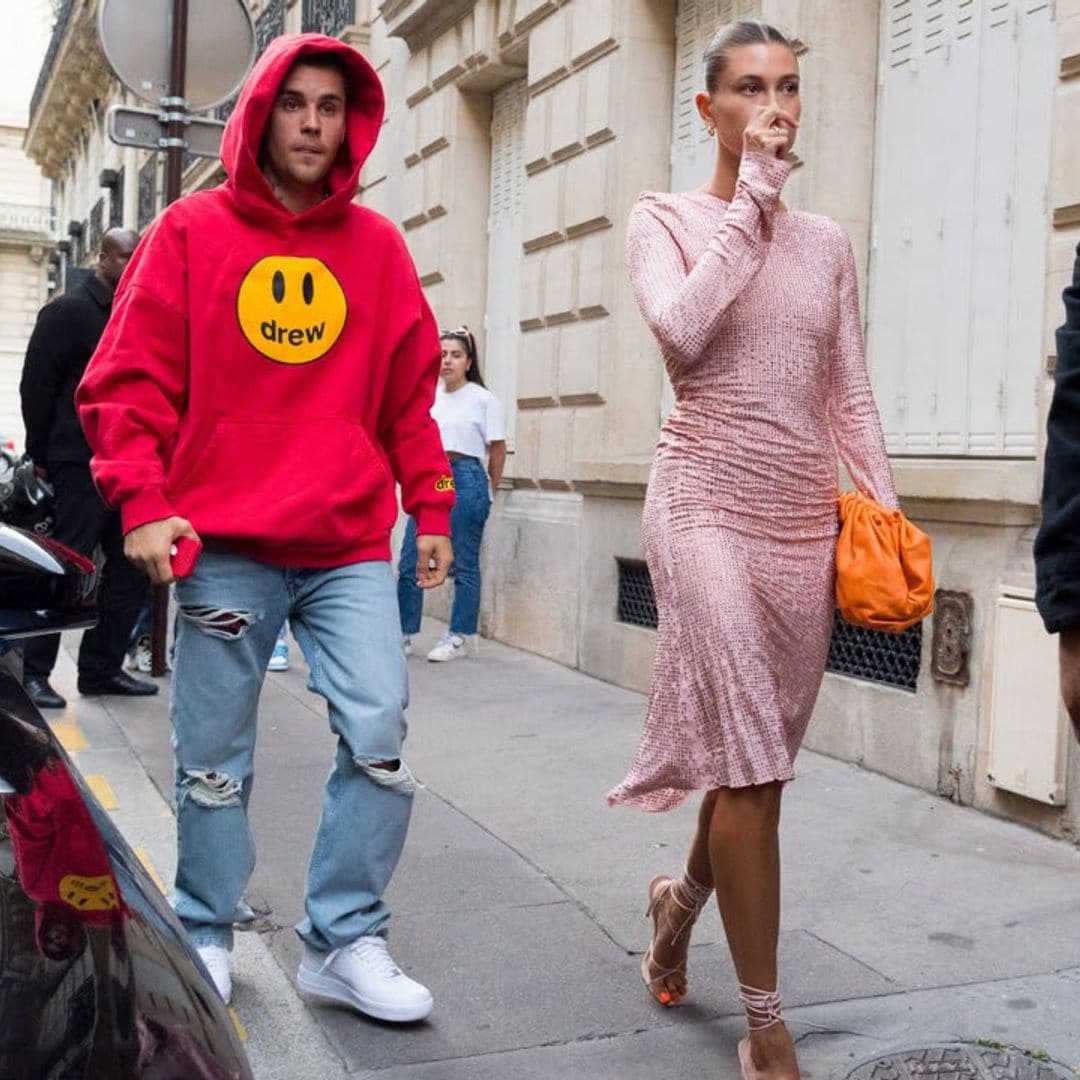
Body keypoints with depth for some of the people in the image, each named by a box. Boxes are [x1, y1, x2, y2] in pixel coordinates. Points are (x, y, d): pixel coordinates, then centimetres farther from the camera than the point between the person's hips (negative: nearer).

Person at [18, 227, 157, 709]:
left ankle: (102, 668, 18)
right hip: (80, 466, -7)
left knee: (131, 570, 8)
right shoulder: (68, 311, -3)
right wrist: (42, 457, -8)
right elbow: (35, 386, -7)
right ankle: (33, 672, 3)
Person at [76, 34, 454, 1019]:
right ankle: (204, 938, 25)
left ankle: (345, 941, 8)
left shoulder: (378, 246, 9)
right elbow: (129, 382, 1)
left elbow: (410, 394, 12)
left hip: (351, 549, 2)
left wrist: (431, 509, 8)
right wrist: (143, 504, -10)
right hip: (224, 548, -1)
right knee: (214, 758, 6)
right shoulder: (191, 232, 3)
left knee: (380, 734, -7)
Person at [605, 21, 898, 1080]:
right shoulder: (665, 218, 3)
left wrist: (891, 513, 5)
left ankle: (680, 896, 41)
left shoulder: (826, 241, 14)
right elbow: (681, 330, -18)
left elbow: (850, 393, 14)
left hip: (806, 517, 5)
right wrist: (751, 200, -11)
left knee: (760, 756, 10)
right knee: (749, 762, -9)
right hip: (710, 505, -5)